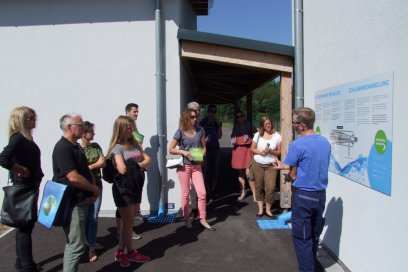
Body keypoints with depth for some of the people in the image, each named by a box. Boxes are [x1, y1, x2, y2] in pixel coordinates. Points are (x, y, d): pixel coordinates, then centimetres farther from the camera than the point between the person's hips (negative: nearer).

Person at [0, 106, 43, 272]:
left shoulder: (26, 137, 9)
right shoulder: (18, 138, -19)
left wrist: (36, 175, 8)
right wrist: (21, 171, -21)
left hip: (31, 186, 9)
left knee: (25, 225, 18)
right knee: (25, 226, 1)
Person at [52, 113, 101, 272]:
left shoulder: (76, 147, 13)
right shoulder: (62, 148, -18)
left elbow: (86, 171, 19)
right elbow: (74, 178, -26)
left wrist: (93, 191, 2)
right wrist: (95, 190, -12)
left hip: (82, 201, 10)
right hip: (72, 204, -10)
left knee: (74, 243, 20)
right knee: (76, 245, -4)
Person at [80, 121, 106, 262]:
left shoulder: (96, 146, 4)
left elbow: (103, 163, -1)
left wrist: (88, 166, -12)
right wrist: (96, 164, -11)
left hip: (96, 184, 4)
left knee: (94, 217, 8)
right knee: (86, 216, 5)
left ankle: (92, 244, 20)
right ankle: (91, 245, 13)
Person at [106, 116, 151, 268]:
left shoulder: (134, 144, 9)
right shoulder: (117, 147, -14)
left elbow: (148, 160, 5)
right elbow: (123, 169, -24)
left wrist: (137, 166, -14)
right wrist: (137, 166, -7)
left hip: (136, 186, 7)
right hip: (123, 188, -7)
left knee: (129, 221, 14)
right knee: (128, 222, 7)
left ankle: (121, 252, 27)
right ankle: (130, 252, 26)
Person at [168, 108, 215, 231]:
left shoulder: (200, 131, 2)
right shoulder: (180, 132, -7)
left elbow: (204, 147, 12)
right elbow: (171, 149, -3)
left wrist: (202, 155, -9)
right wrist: (183, 152, -17)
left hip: (196, 166, 3)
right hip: (184, 165, -3)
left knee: (202, 193, -1)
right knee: (185, 194, 6)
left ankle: (203, 219, 14)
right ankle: (187, 219, 22)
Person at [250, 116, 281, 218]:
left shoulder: (277, 136, 0)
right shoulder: (258, 135, 3)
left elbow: (279, 152, 1)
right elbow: (252, 148, 6)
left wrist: (271, 151, -16)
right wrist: (260, 152, -12)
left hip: (271, 165, -1)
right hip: (258, 164, 1)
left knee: (271, 187, -8)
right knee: (259, 187, 6)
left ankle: (268, 210, 10)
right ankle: (260, 209, 19)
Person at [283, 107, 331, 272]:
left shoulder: (297, 145, -18)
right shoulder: (325, 142, 3)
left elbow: (291, 175, -14)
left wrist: (288, 176, 9)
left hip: (303, 195, -7)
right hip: (321, 194, 7)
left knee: (302, 238, 5)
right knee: (314, 235, 21)